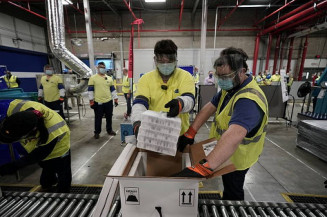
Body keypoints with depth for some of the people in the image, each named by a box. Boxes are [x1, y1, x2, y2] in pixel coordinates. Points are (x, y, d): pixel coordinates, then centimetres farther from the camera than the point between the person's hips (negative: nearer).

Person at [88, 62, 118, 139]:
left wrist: (116, 99, 10)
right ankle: (97, 132, 22)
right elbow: (90, 90, -2)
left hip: (109, 101, 4)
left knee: (109, 117, 13)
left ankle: (109, 130, 30)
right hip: (98, 102, -3)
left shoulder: (109, 78, 10)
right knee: (98, 118, 6)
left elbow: (113, 89, 13)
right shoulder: (93, 78, -1)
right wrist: (91, 100, -6)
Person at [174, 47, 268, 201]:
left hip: (236, 158, -8)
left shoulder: (249, 99, -35)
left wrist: (202, 168, -60)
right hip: (224, 153, 8)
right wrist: (190, 134, -18)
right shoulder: (230, 87, -3)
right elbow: (209, 107, -8)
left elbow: (235, 135, -51)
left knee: (233, 193, 18)